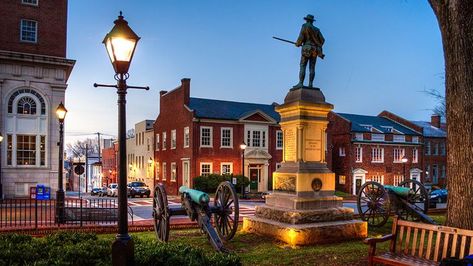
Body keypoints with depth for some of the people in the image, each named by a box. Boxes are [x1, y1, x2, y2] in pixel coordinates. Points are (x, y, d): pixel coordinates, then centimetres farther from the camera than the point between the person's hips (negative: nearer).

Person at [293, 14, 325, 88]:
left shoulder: (305, 26, 2)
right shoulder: (317, 29, 18)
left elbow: (301, 37, -9)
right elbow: (322, 40, 13)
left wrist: (297, 44, 8)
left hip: (307, 49, -5)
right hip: (315, 50, 5)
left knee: (302, 66, -9)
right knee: (312, 68, 2)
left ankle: (300, 83, -20)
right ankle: (310, 84, -6)